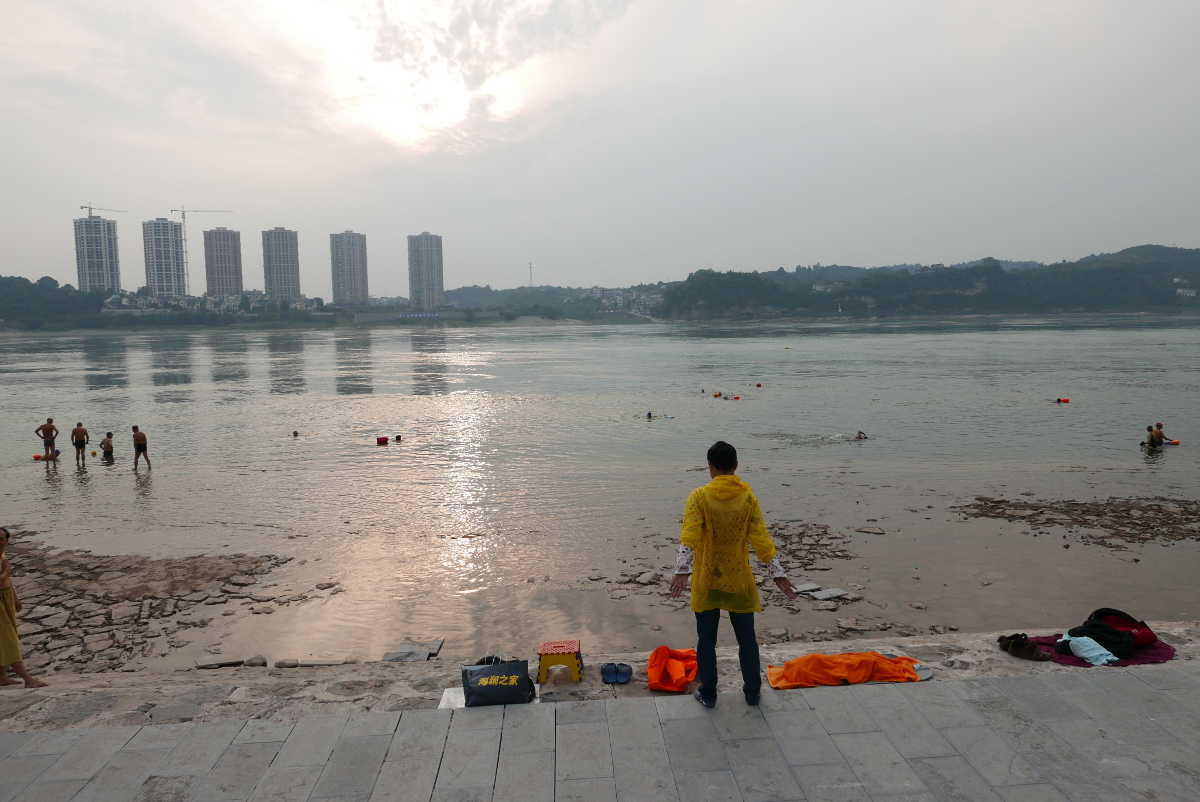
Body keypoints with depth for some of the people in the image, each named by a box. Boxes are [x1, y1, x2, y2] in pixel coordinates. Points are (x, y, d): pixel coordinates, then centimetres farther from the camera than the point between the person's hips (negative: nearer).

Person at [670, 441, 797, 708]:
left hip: (706, 580, -1)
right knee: (746, 637, 15)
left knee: (706, 638, 11)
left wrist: (683, 570, -29)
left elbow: (690, 536, -23)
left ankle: (708, 694, 18)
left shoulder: (699, 497, -11)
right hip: (739, 579, 2)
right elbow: (761, 538, -9)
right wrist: (777, 573, -5)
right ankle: (752, 691, 26)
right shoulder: (748, 497, -7)